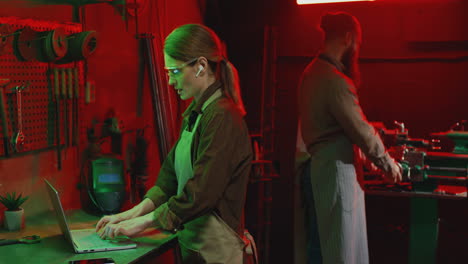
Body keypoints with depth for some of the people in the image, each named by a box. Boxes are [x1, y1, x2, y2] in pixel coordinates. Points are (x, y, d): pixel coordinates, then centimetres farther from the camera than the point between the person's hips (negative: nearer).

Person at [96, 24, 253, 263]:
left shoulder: (221, 117, -19)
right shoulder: (194, 113, 10)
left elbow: (200, 194, -22)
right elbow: (171, 176, 11)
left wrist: (141, 222, -16)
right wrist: (134, 213, 0)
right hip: (192, 243, 8)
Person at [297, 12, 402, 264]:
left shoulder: (314, 71, 11)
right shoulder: (334, 80, -20)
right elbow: (361, 130, -15)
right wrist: (388, 163, -2)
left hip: (325, 163, 10)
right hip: (338, 167, -10)